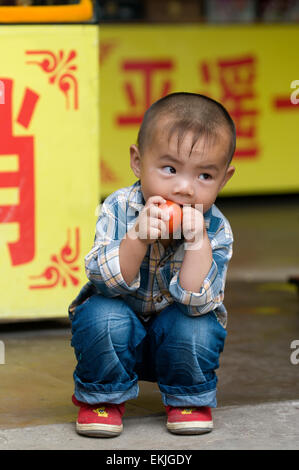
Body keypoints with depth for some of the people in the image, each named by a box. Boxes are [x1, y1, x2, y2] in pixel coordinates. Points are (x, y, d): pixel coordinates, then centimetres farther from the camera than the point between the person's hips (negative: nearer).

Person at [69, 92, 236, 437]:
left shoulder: (216, 229, -19)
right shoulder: (118, 209, -19)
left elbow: (198, 301, -30)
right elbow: (106, 281, -28)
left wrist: (197, 241, -41)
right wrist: (138, 238, -43)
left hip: (174, 342, 0)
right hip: (122, 341, 0)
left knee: (195, 327, -31)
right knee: (104, 316, -31)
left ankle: (188, 399, 0)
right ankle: (103, 397, -4)